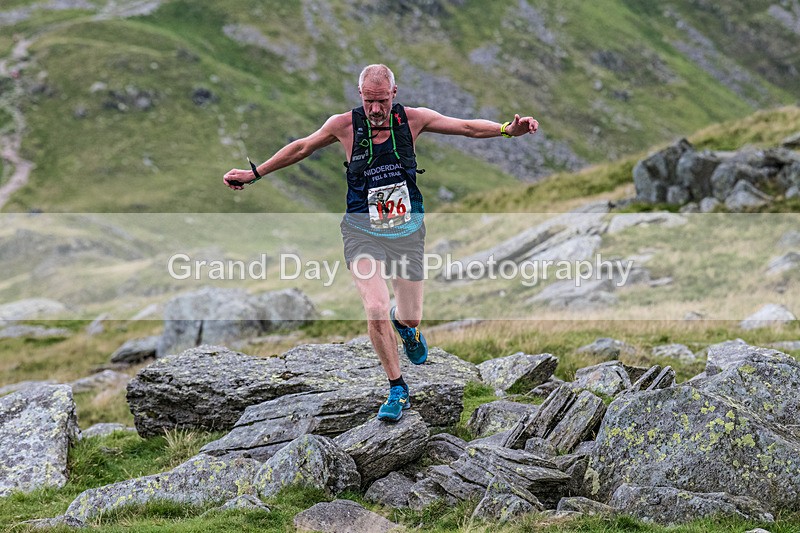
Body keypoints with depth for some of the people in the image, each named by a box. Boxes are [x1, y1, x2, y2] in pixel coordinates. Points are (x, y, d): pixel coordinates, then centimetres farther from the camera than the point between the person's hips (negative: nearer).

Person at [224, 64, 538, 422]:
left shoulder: (412, 119, -6)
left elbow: (469, 127, 1)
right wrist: (254, 173, 14)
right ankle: (398, 390, -1)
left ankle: (405, 326, 47)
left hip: (407, 231, 2)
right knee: (376, 309, -20)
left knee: (409, 316, 4)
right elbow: (301, 148, 8)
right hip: (362, 231, -2)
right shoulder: (344, 125, -8)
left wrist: (507, 129, -14)